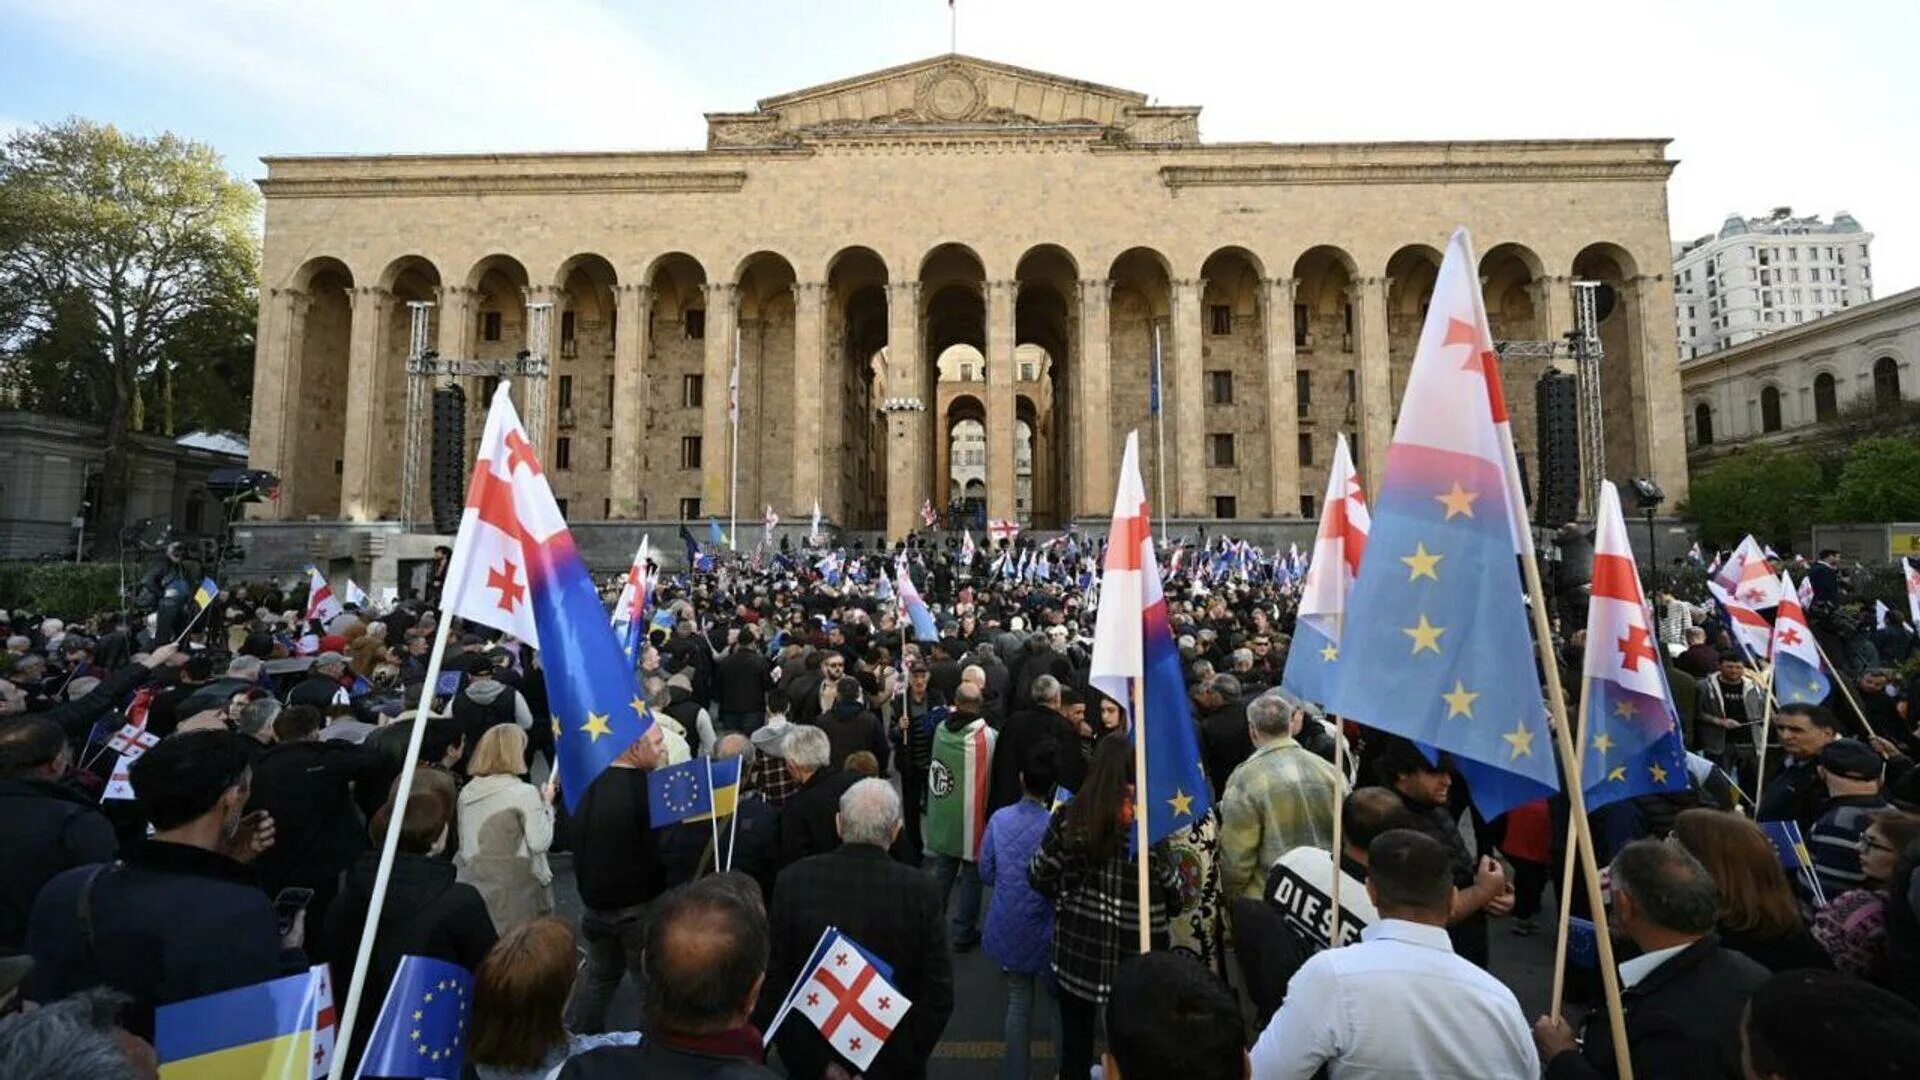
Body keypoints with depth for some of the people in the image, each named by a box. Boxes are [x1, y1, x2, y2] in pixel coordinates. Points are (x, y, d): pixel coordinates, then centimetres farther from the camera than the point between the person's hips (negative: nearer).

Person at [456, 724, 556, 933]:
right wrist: (546, 804, -3)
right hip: (515, 886, -6)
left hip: (474, 882, 6)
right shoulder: (525, 793, -16)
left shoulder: (467, 792, 2)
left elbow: (463, 843, 12)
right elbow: (540, 843, -12)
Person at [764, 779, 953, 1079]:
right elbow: (939, 995, -14)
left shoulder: (792, 881, -16)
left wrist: (787, 1048, 4)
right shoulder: (919, 890, -19)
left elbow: (773, 977, -9)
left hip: (810, 1055, 1)